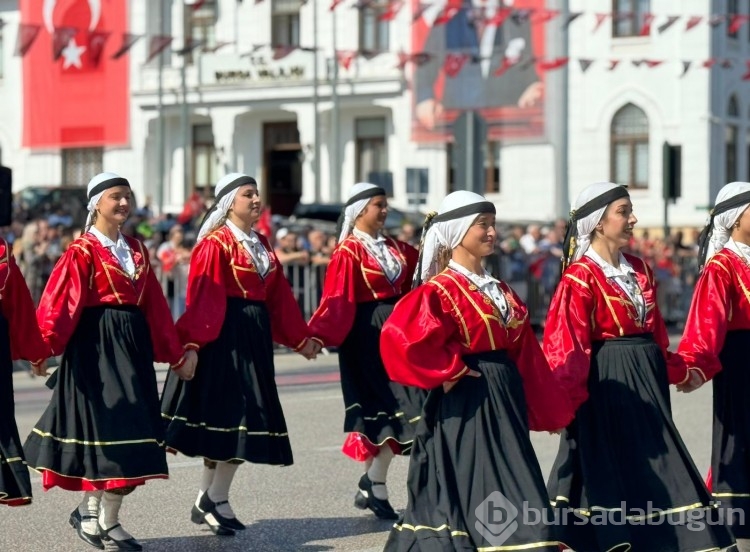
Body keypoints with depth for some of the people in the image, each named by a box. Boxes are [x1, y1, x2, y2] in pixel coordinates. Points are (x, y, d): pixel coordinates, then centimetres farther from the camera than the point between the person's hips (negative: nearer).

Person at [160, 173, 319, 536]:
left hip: (255, 336, 8)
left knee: (245, 418, 7)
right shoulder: (215, 244, -9)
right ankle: (211, 499, 4)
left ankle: (211, 499, 13)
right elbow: (202, 298, -16)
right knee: (225, 415, -7)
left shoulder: (261, 245, 15)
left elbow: (279, 296, 18)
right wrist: (192, 344, -23)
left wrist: (300, 338, 19)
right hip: (224, 335, -8)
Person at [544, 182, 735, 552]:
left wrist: (676, 369, 11)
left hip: (646, 381, 8)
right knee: (607, 467, -1)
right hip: (606, 385, -7)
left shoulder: (639, 270, 11)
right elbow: (568, 346, -15)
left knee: (651, 464, 9)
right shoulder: (581, 277, -11)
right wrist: (568, 400, -20)